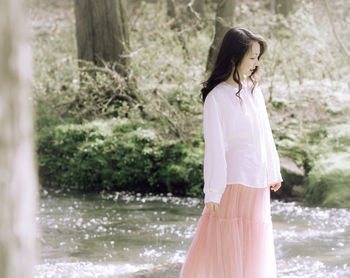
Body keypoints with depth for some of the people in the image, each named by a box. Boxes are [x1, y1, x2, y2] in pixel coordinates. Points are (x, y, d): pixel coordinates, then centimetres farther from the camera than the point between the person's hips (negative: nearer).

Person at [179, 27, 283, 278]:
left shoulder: (254, 90, 9)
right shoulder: (216, 97, -11)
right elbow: (214, 147, -13)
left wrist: (274, 172, 16)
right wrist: (213, 192, -14)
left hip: (258, 185, 7)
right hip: (233, 182, -7)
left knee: (255, 251, 12)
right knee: (228, 250, -2)